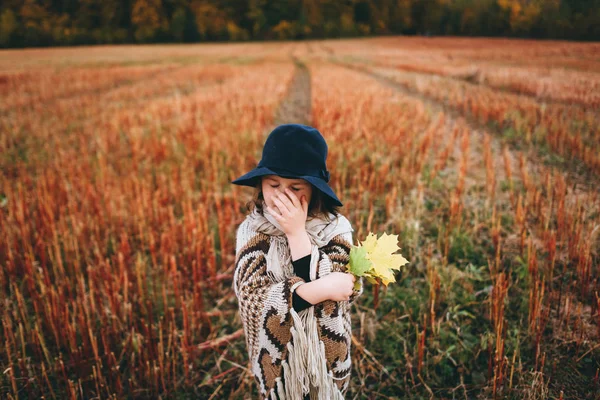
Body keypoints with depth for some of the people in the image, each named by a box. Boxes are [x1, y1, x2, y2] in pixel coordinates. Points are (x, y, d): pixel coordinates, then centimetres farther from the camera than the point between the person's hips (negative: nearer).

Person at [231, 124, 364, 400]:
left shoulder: (336, 228, -16)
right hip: (276, 353, 0)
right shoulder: (252, 230, -14)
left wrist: (297, 232, -29)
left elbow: (329, 299, -26)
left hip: (325, 354, 0)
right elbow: (254, 295, -24)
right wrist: (321, 290, -31)